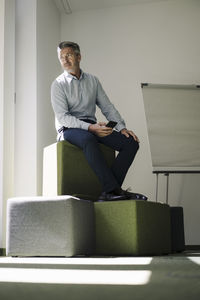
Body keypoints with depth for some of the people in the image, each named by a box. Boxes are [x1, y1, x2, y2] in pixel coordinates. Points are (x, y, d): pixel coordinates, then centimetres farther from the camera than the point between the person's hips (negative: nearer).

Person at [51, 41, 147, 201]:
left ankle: (108, 191, -25)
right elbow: (62, 117, -11)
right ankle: (114, 189, -40)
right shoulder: (59, 84, 1)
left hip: (92, 127, 5)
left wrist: (122, 128, -3)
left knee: (131, 142, -17)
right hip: (69, 130, -5)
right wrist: (90, 127, -24)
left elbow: (108, 108, 15)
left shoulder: (93, 80, 16)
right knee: (88, 139, -41)